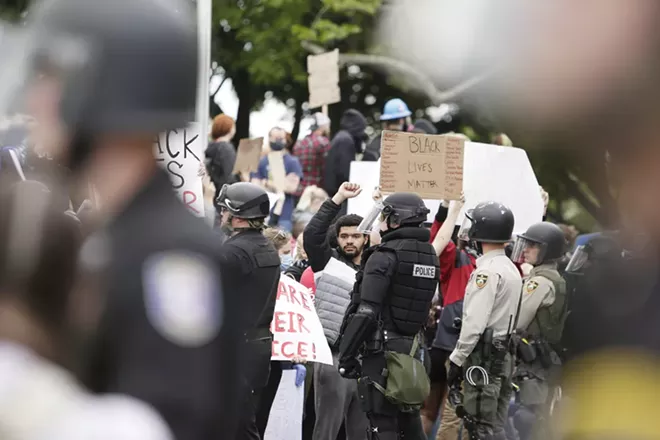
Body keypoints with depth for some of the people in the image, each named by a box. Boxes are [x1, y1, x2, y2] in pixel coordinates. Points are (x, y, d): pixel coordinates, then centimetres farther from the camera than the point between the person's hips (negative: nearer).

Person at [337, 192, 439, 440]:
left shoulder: (384, 257, -13)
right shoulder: (430, 256, 9)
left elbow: (366, 313, -18)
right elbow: (423, 307, 12)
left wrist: (346, 355, -12)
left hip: (382, 351, -7)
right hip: (413, 350, 7)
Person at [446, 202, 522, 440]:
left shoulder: (488, 271, -15)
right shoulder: (512, 269, 15)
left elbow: (474, 322, -20)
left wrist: (457, 359, -14)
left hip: (484, 357, -9)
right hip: (504, 355, 9)